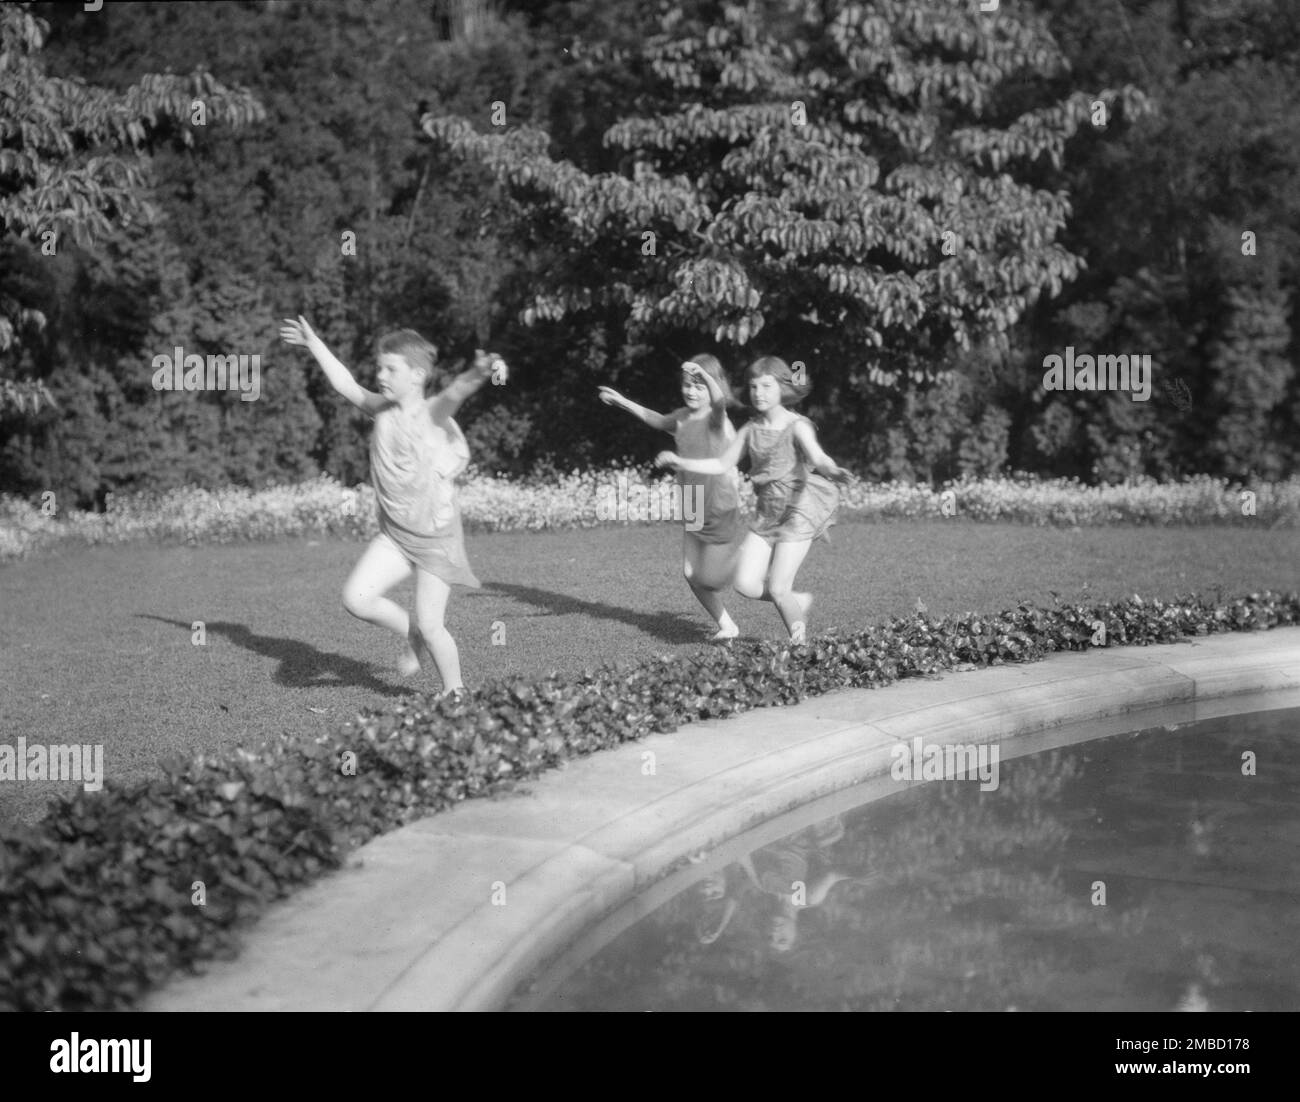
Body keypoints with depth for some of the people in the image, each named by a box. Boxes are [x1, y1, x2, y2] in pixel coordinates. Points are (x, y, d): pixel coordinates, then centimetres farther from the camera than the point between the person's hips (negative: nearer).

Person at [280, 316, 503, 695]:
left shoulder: (432, 413, -16)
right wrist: (314, 344, 23)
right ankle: (412, 634, 17)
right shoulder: (383, 410, 1)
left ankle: (455, 694, 15)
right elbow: (348, 386, 15)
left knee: (431, 625, -6)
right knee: (356, 598, -10)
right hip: (394, 533, 6)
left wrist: (481, 372, -58)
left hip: (436, 535, -6)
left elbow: (457, 390, -37)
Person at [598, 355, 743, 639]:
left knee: (711, 579, -7)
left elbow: (719, 400, -38)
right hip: (693, 513, 6)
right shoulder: (682, 418, 5)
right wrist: (623, 402, 27)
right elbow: (657, 420, 26)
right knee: (691, 574, 0)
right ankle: (726, 626, 15)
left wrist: (704, 374, -56)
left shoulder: (717, 419, -15)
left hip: (722, 510, -6)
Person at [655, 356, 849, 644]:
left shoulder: (797, 426, -11)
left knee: (777, 589, -11)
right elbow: (722, 464, 15)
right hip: (767, 513, 6)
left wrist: (832, 471, -52)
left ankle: (800, 642, 10)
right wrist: (680, 462, 6)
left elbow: (817, 456, -30)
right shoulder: (751, 429, 7)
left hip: (798, 512, -6)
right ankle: (798, 602, 20)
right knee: (745, 584, -5)